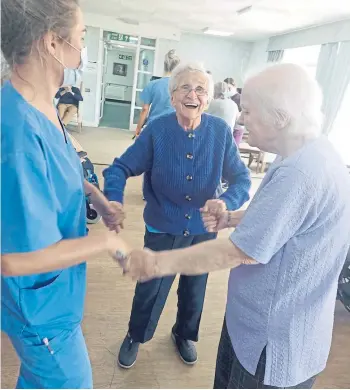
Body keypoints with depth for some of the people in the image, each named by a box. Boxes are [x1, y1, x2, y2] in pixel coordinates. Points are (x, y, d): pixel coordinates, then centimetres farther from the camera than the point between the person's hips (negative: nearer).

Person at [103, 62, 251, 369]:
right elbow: (121, 167, -14)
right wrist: (114, 200, -33)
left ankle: (185, 335, 56)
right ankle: (135, 336, 50)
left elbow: (241, 177, -11)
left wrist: (227, 202, -32)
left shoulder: (221, 131, -14)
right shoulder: (156, 130, -17)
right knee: (150, 291, 17)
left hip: (204, 230, 2)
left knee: (194, 290, 24)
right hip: (163, 229, -1)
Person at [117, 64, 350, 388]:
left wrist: (157, 262, -22)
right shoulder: (307, 154, 2)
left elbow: (240, 251, -30)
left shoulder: (301, 173, -32)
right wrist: (232, 218, 0)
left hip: (277, 336, -9)